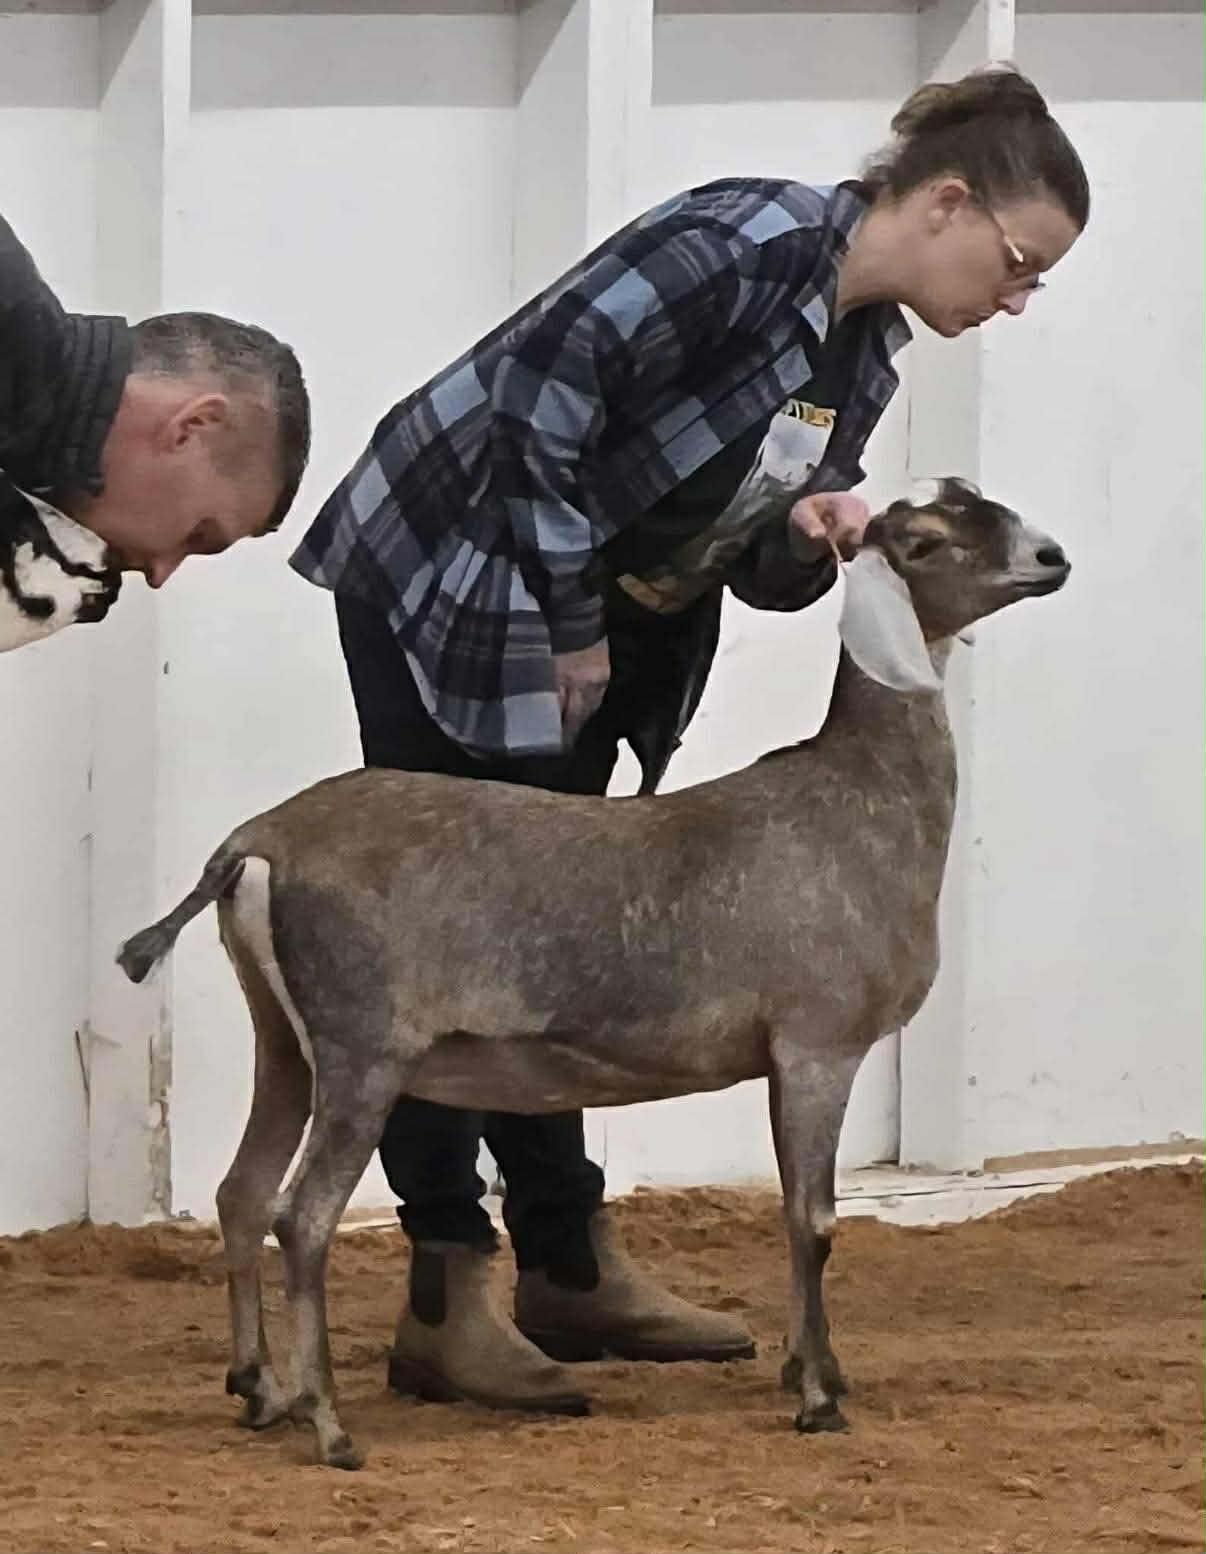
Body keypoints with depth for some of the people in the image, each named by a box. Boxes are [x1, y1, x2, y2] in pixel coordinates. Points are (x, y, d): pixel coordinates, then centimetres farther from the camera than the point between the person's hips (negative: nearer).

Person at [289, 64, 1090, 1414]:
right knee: (452, 941, -6)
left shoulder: (862, 357, 5)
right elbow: (543, 395, -26)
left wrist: (810, 540, -14)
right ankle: (446, 1309, -5)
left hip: (596, 627, 9)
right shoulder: (745, 245, -23)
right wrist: (570, 626, -18)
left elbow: (745, 557, 10)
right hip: (450, 592, -9)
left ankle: (571, 1272, 18)